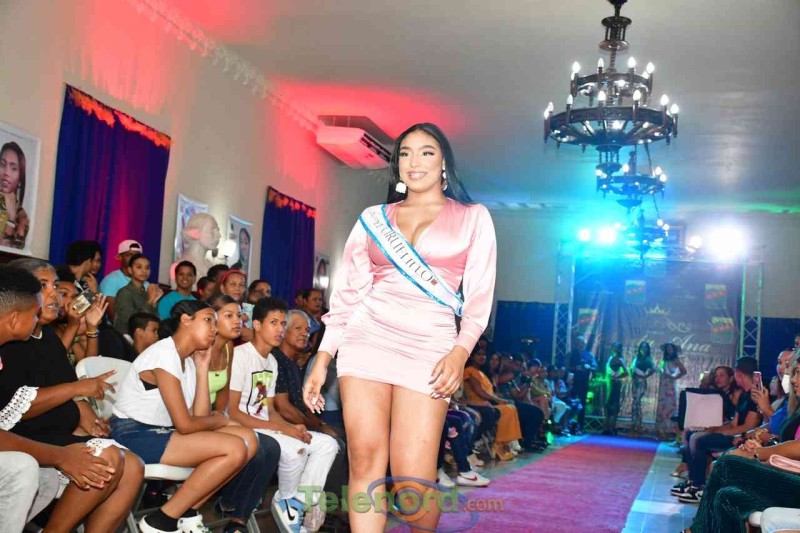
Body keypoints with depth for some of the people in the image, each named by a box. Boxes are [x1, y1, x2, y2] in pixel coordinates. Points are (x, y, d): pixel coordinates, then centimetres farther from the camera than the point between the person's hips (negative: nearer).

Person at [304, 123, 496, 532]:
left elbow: (479, 295, 3)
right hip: (367, 339, 2)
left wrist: (460, 352, -12)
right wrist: (322, 359, 5)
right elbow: (348, 292, 12)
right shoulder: (373, 219, 14)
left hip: (428, 347, -2)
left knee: (414, 479, -9)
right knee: (365, 461, -8)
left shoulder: (473, 218, 9)